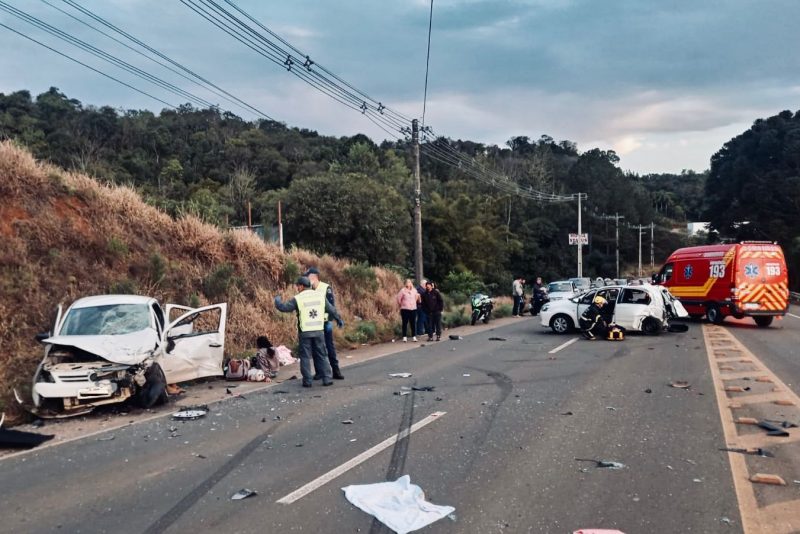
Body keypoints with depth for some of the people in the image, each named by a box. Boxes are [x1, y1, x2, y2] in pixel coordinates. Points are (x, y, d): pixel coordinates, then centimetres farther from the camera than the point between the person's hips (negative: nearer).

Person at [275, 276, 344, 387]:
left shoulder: (298, 299, -7)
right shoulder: (320, 296, 5)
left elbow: (283, 307, -6)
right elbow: (331, 309, 12)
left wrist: (277, 299, 15)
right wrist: (339, 320, 27)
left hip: (304, 332, -3)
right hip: (319, 331, 3)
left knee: (305, 357, 6)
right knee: (322, 355, 10)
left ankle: (307, 380, 5)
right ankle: (327, 378, 8)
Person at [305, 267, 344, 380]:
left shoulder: (326, 288, -9)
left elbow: (332, 305, -8)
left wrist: (330, 319, -14)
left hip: (325, 322, -4)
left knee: (330, 346, 3)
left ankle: (336, 371, 9)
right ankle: (319, 371, 16)